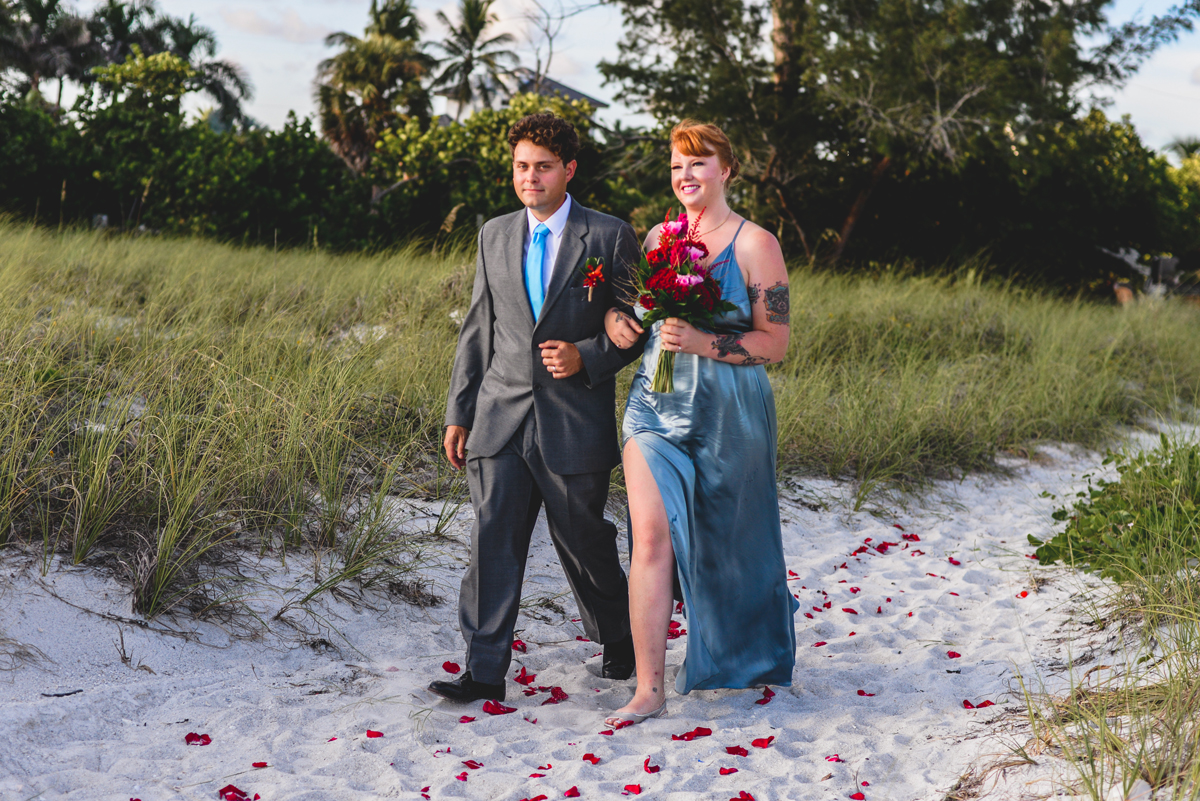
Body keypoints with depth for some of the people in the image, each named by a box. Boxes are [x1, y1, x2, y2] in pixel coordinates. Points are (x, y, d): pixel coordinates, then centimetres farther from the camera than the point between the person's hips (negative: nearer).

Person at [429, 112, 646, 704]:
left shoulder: (610, 237, 0)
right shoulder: (494, 236, 12)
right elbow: (478, 329, 14)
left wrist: (586, 358, -15)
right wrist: (458, 412, 11)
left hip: (575, 420, -3)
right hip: (501, 415, 3)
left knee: (583, 539, 9)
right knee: (492, 540, -4)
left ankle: (615, 637, 35)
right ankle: (485, 671, 1)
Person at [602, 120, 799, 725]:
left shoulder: (755, 244, -5)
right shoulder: (658, 236, 10)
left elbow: (774, 343, -8)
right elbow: (631, 304, 23)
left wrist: (702, 342, -21)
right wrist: (615, 318, -1)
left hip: (728, 413, -3)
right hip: (656, 404, 3)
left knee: (728, 542, 11)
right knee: (651, 537, -9)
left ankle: (750, 657, 39)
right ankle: (649, 689, -4)